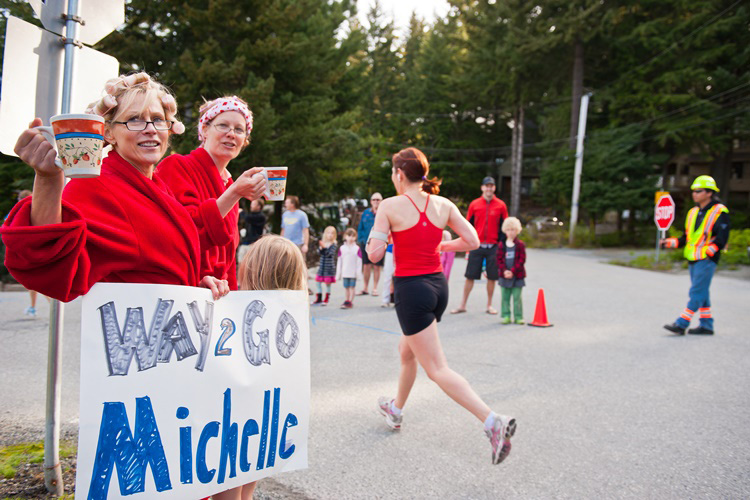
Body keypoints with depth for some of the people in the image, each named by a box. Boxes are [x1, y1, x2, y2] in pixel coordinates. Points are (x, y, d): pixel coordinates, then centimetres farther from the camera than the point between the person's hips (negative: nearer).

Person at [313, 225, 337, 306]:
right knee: (318, 281, 6)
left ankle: (326, 299, 13)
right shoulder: (322, 243, 5)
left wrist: (325, 247, -30)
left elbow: (330, 254, -19)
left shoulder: (334, 245, -7)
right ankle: (319, 299, 17)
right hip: (321, 266, 5)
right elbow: (319, 252, -5)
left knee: (328, 283, 2)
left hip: (329, 267, -4)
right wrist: (321, 248, -24)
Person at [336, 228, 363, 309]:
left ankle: (350, 302, 3)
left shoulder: (357, 248, -2)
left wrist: (359, 272, -5)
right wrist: (338, 273, 9)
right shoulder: (342, 248, 5)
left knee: (352, 287, 0)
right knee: (346, 287, 7)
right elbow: (339, 261, 10)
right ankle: (346, 301, 15)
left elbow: (359, 261, -1)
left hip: (353, 272, -2)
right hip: (345, 272, 3)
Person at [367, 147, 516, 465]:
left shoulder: (390, 206, -10)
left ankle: (493, 421, -17)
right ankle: (395, 410, 46)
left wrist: (374, 238, 8)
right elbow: (472, 241, 2)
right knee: (407, 352, 27)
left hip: (410, 289, -7)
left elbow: (374, 254, -14)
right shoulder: (443, 205, 4)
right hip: (438, 285, 7)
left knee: (437, 369, -5)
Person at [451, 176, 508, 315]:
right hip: (477, 246, 0)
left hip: (493, 247, 0)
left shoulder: (501, 205, 3)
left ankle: (489, 305, 18)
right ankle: (463, 305, 11)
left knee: (492, 277, 5)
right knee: (470, 276, 3)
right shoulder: (474, 204, 4)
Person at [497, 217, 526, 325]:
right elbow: (499, 259, 2)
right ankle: (506, 316, 12)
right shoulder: (501, 245, 4)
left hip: (517, 276, -2)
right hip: (504, 276, 2)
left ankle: (518, 317, 9)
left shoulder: (520, 245, -2)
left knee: (517, 297, 2)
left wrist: (512, 271, -15)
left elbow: (522, 260, -6)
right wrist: (504, 271, -13)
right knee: (505, 297, 5)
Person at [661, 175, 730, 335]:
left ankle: (681, 324, -12)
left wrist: (708, 250, -25)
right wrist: (671, 242, 4)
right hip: (693, 259, 8)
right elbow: (687, 237, 18)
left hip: (707, 259, -8)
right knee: (701, 292, 11)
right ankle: (706, 325, 19)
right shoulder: (693, 212, 15)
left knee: (696, 292, -9)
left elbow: (722, 238, -13)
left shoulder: (720, 212, -6)